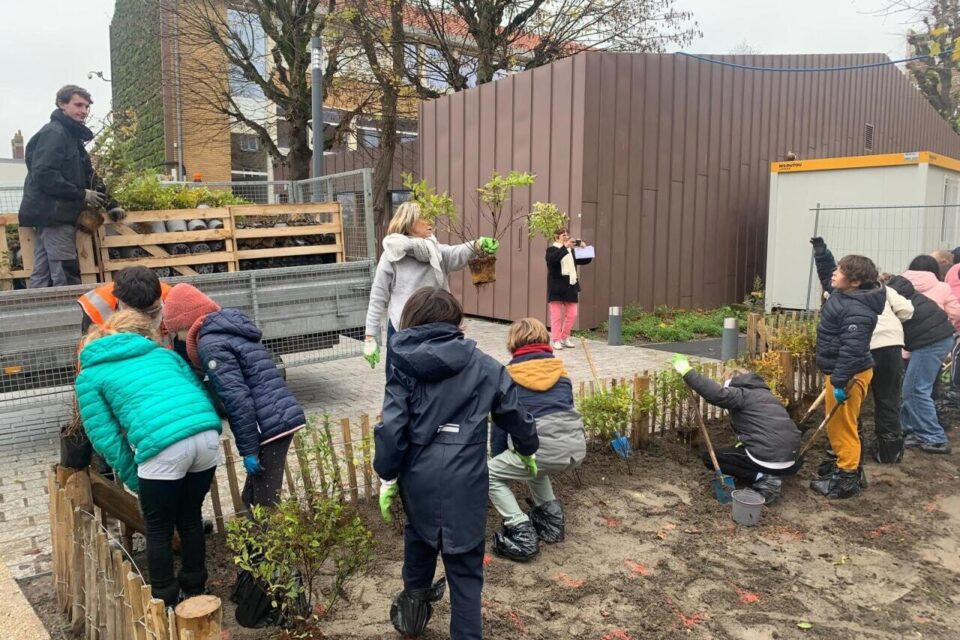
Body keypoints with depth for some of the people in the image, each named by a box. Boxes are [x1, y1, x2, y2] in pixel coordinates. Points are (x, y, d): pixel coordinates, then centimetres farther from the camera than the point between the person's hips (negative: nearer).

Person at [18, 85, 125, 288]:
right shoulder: (54, 133, -11)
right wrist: (82, 194, -17)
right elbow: (44, 175, -22)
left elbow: (87, 175, 23)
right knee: (67, 276, -9)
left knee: (42, 275, 11)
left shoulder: (71, 135, 21)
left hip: (52, 213, 10)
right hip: (53, 213, -10)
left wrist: (110, 204, 16)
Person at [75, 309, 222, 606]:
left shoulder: (89, 376, 19)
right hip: (207, 434, 4)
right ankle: (195, 593, 39)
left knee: (158, 530, 18)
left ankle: (165, 605, 31)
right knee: (190, 518, 24)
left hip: (163, 447, -4)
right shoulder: (160, 351, 28)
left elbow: (106, 438, 11)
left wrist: (136, 482, 18)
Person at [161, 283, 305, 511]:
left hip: (269, 426, -10)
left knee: (264, 503, -3)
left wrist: (248, 449, -14)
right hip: (284, 417, 10)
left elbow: (236, 398, -17)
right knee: (252, 497, 19)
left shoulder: (211, 343, -9)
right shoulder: (231, 329, 20)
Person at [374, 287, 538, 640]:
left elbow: (392, 429, -6)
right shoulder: (483, 365, 2)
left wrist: (387, 477, 7)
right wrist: (527, 449, 29)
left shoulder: (405, 367, -1)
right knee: (465, 566, 10)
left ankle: (413, 603, 47)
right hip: (465, 479, -1)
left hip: (419, 476, 2)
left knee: (419, 535, 31)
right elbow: (513, 412, 10)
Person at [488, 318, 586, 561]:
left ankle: (522, 534, 5)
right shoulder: (559, 368, 19)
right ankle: (551, 517, 30)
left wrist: (497, 456, 28)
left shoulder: (509, 374, 8)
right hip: (576, 446, 6)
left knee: (490, 474, 15)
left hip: (545, 448, -6)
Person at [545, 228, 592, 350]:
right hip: (556, 288, -5)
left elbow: (586, 260, 17)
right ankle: (556, 340, 6)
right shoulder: (552, 249, 0)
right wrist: (565, 247, -31)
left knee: (572, 315, 5)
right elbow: (551, 259, -23)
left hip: (570, 287, 5)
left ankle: (565, 338, 20)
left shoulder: (572, 251, 16)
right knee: (556, 315, -2)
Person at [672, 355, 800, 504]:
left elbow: (718, 394, -25)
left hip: (769, 460, -9)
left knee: (709, 457, 6)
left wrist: (687, 372, -25)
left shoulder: (742, 393, -3)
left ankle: (761, 478, -4)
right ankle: (769, 475, 11)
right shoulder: (763, 393, 23)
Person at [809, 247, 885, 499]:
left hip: (848, 375, -11)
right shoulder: (843, 295, 6)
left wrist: (840, 382, -31)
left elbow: (851, 349, -30)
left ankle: (847, 479, 6)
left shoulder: (857, 311, -26)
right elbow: (826, 279, 28)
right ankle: (846, 465, 35)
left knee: (841, 425, -3)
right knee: (836, 425, 21)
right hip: (838, 371, 11)